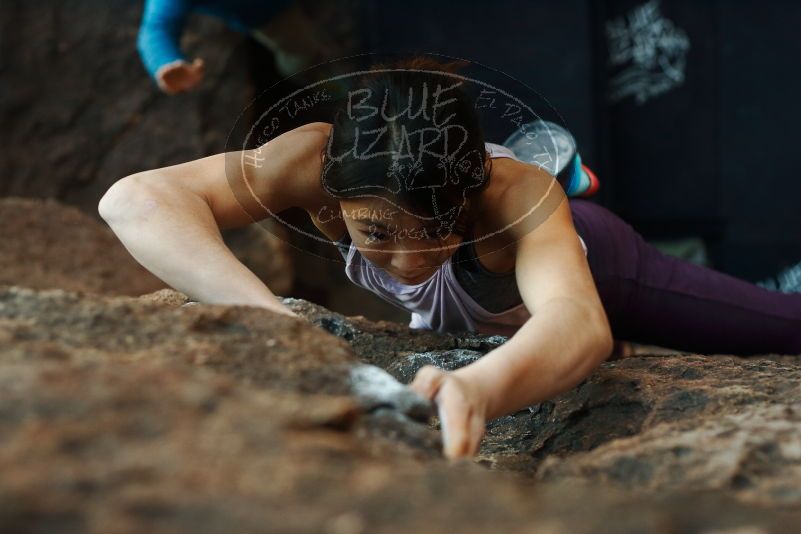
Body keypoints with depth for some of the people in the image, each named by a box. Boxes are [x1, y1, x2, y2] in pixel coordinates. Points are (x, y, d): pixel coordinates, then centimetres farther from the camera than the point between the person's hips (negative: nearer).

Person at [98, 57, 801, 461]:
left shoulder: (518, 195, -49)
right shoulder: (318, 161, -42)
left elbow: (580, 324, -68)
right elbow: (136, 201, -54)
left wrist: (481, 388, -91)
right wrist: (268, 316, -70)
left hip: (582, 261, -3)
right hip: (454, 321, 3)